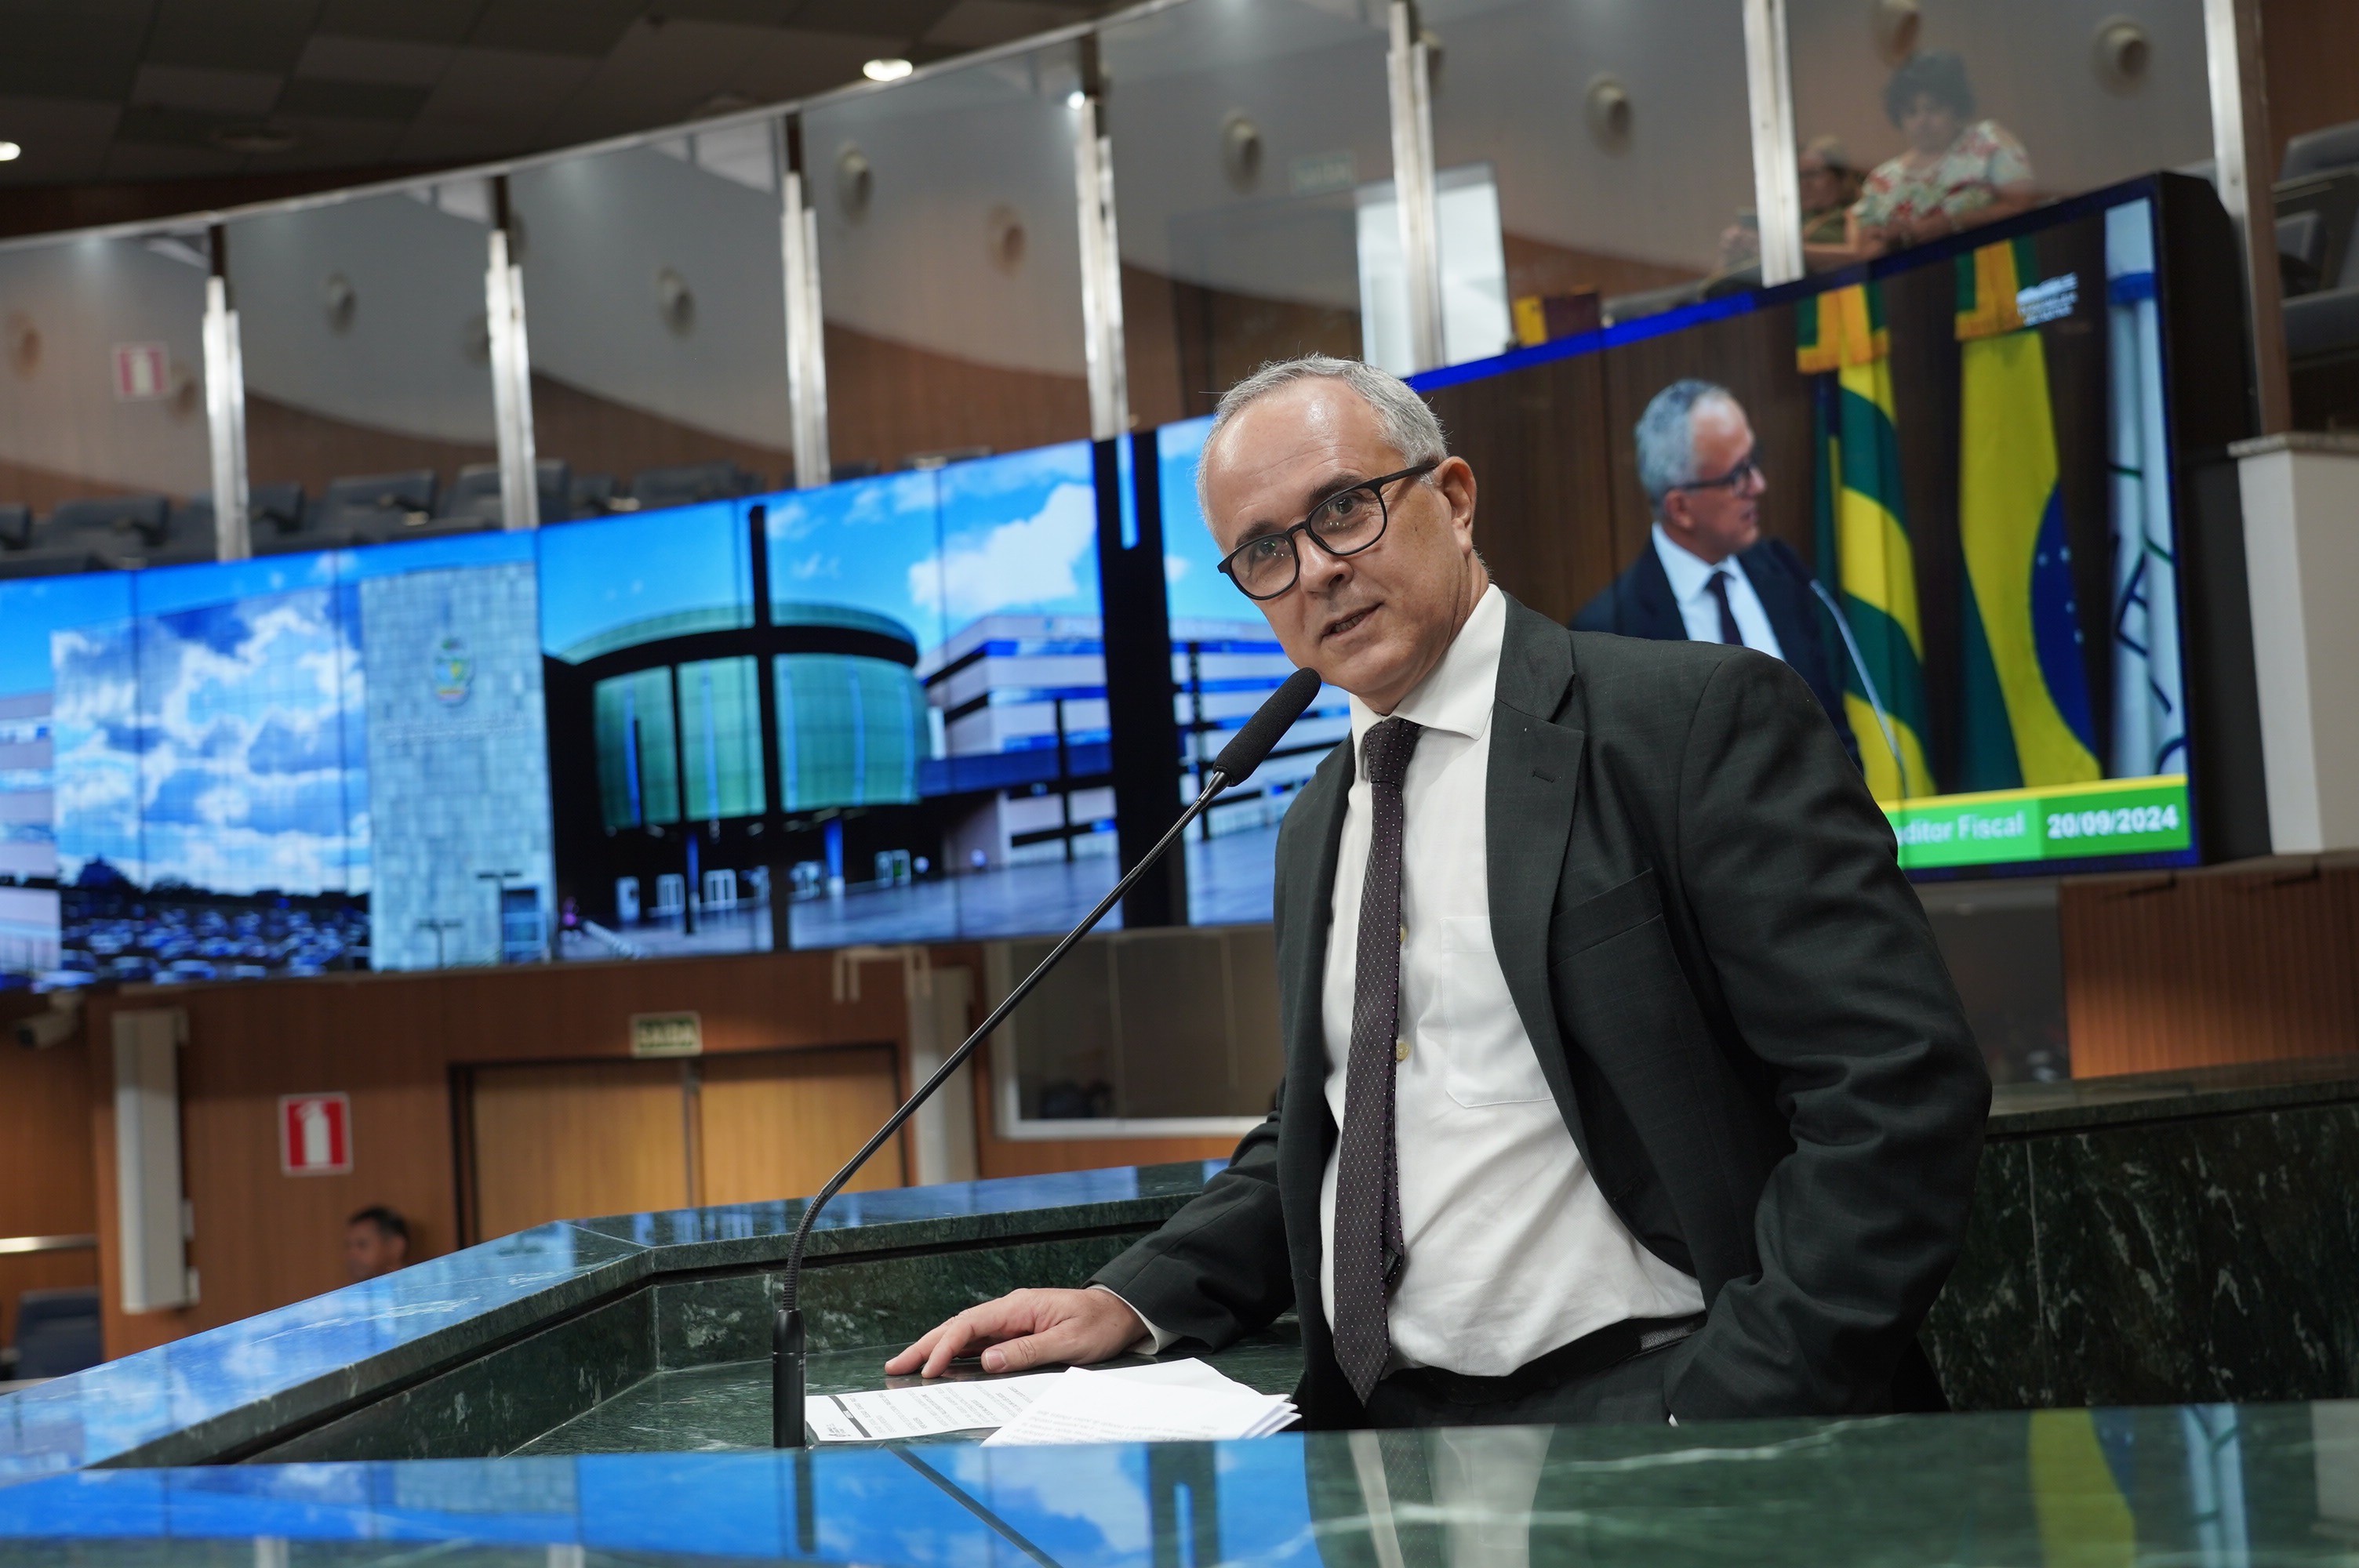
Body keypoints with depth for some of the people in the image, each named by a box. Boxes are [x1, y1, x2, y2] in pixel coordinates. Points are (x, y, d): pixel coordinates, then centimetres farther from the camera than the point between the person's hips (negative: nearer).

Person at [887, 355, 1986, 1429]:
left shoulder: (1702, 720, -5)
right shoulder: (1314, 829, 19)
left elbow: (1897, 1085, -12)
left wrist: (1725, 1413, -20)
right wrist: (1135, 1301, 10)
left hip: (1640, 1398, -7)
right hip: (1383, 1422, 7)